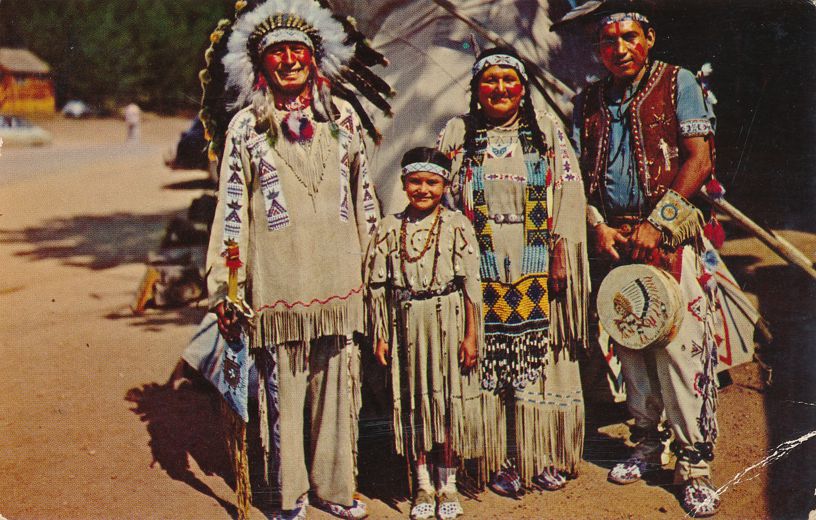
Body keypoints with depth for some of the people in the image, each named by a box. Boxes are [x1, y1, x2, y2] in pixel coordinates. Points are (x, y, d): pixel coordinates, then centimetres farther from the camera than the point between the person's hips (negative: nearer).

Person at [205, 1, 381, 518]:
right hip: (277, 280, -2)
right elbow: (231, 208, 1)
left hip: (339, 277, 3)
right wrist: (225, 287, -3)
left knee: (337, 385, 9)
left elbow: (364, 198, 15)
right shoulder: (247, 127, 2)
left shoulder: (342, 117, 9)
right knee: (283, 390, 4)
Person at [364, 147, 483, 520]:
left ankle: (448, 485, 20)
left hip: (448, 322, -2)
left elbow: (471, 284, -3)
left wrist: (471, 334, -7)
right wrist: (380, 336, 2)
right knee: (412, 403, 8)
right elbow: (378, 287, 5)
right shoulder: (389, 229, 3)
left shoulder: (457, 226, -2)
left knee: (449, 400, 5)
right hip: (405, 325, 2)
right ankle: (423, 485, 22)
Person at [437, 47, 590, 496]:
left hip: (537, 270, 0)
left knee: (539, 361, 2)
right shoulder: (457, 135, 9)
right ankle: (499, 462, 11)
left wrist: (561, 255, -5)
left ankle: (544, 458, 15)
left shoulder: (547, 130, 9)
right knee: (490, 362, 0)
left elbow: (569, 196, 4)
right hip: (482, 270, 0)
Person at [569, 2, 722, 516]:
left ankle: (695, 463, 0)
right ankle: (647, 446, 23)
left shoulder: (678, 82, 2)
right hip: (614, 240, 4)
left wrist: (655, 224, -12)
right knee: (630, 343, 9)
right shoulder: (590, 102, 13)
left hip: (671, 236, -4)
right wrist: (599, 227, -4)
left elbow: (700, 159, -6)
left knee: (682, 346, -9)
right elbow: (581, 174, 13)